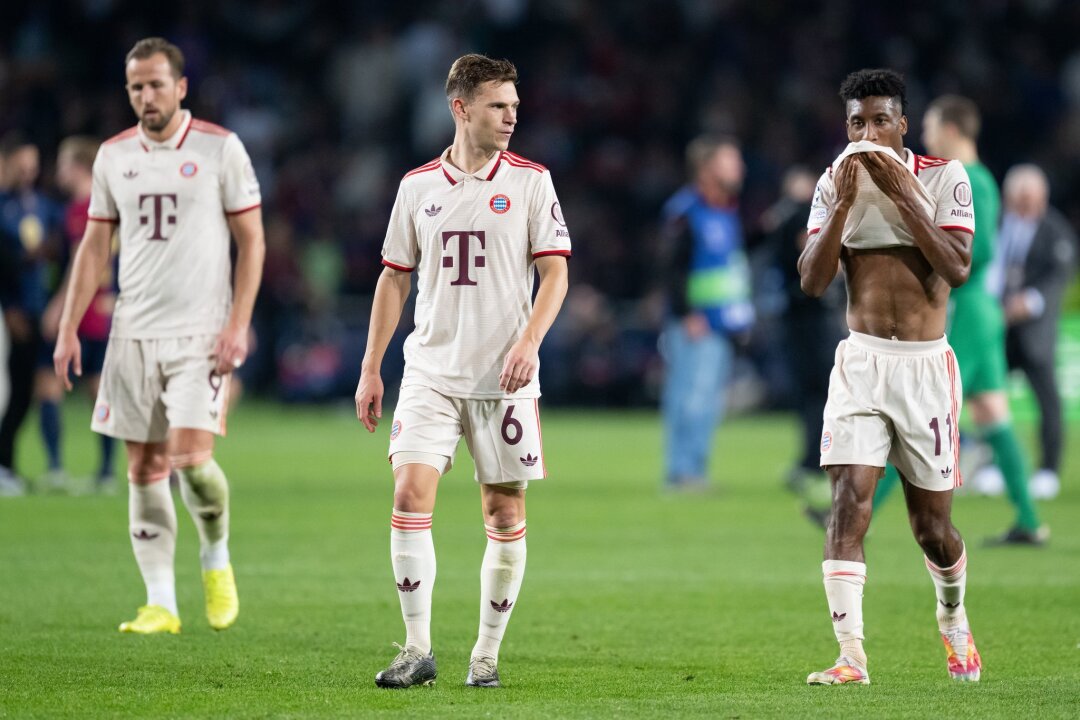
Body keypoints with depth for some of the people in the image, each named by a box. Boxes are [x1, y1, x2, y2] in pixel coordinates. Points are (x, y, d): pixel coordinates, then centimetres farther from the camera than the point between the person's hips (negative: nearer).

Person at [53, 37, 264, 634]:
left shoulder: (220, 149, -3)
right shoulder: (114, 155, 9)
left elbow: (251, 239, -1)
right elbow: (94, 247, 13)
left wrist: (238, 324, -10)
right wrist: (68, 329, 7)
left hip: (200, 334, -4)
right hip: (133, 333, 4)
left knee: (190, 456, -15)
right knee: (144, 468, 1)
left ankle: (216, 556, 13)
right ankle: (161, 604, 5)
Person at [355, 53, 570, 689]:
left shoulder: (530, 180, 1)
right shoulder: (419, 185, 7)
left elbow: (555, 272, -2)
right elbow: (395, 278, 13)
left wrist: (529, 340, -18)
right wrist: (371, 368, 10)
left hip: (504, 377, -1)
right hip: (431, 370, 1)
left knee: (505, 513, 1)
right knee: (410, 494, -12)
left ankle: (488, 654, 13)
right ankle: (418, 650, -6)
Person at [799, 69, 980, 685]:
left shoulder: (944, 178, -2)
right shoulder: (835, 184, 4)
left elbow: (958, 269, -14)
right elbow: (812, 281, -4)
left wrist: (902, 194, -18)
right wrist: (843, 201, -14)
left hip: (926, 365, -1)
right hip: (861, 362, 1)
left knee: (932, 524, 6)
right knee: (849, 501, -16)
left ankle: (954, 615, 37)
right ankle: (851, 654, -19)